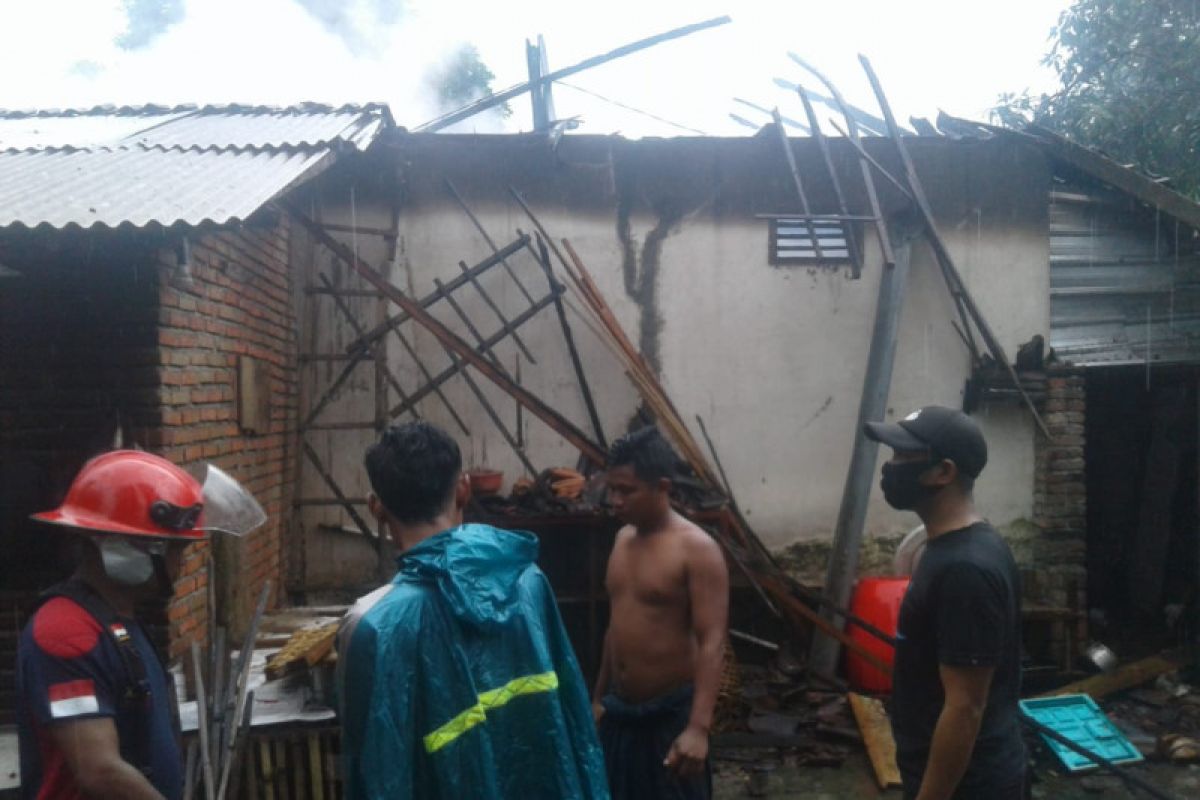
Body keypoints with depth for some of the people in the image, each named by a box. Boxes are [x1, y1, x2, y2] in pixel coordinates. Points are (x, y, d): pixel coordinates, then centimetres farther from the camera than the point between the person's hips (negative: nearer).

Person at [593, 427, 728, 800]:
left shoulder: (697, 549, -17)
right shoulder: (624, 538, 6)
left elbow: (712, 643, -21)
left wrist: (698, 728, -28)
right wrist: (599, 696, 19)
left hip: (671, 712, -7)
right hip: (621, 708, 7)